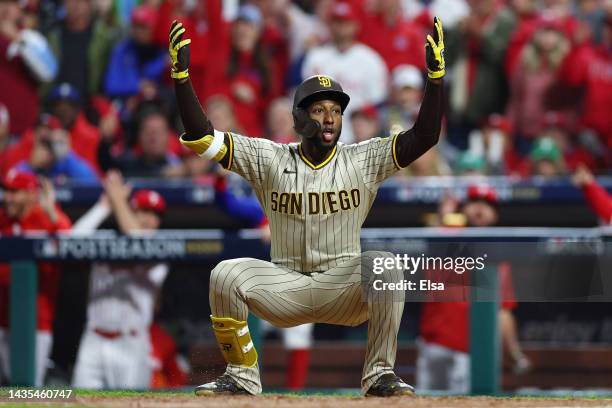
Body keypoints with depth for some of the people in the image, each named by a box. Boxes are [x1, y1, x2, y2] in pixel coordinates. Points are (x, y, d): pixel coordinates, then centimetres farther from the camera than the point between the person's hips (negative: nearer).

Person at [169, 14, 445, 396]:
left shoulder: (362, 161, -1)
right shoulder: (270, 160, -1)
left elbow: (424, 136, -10)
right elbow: (202, 138, -7)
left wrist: (435, 75, -23)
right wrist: (181, 75, -18)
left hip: (345, 287, -1)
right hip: (285, 288, 1)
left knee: (386, 268, -31)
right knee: (225, 275, -24)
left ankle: (380, 375, -17)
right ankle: (242, 377, -8)